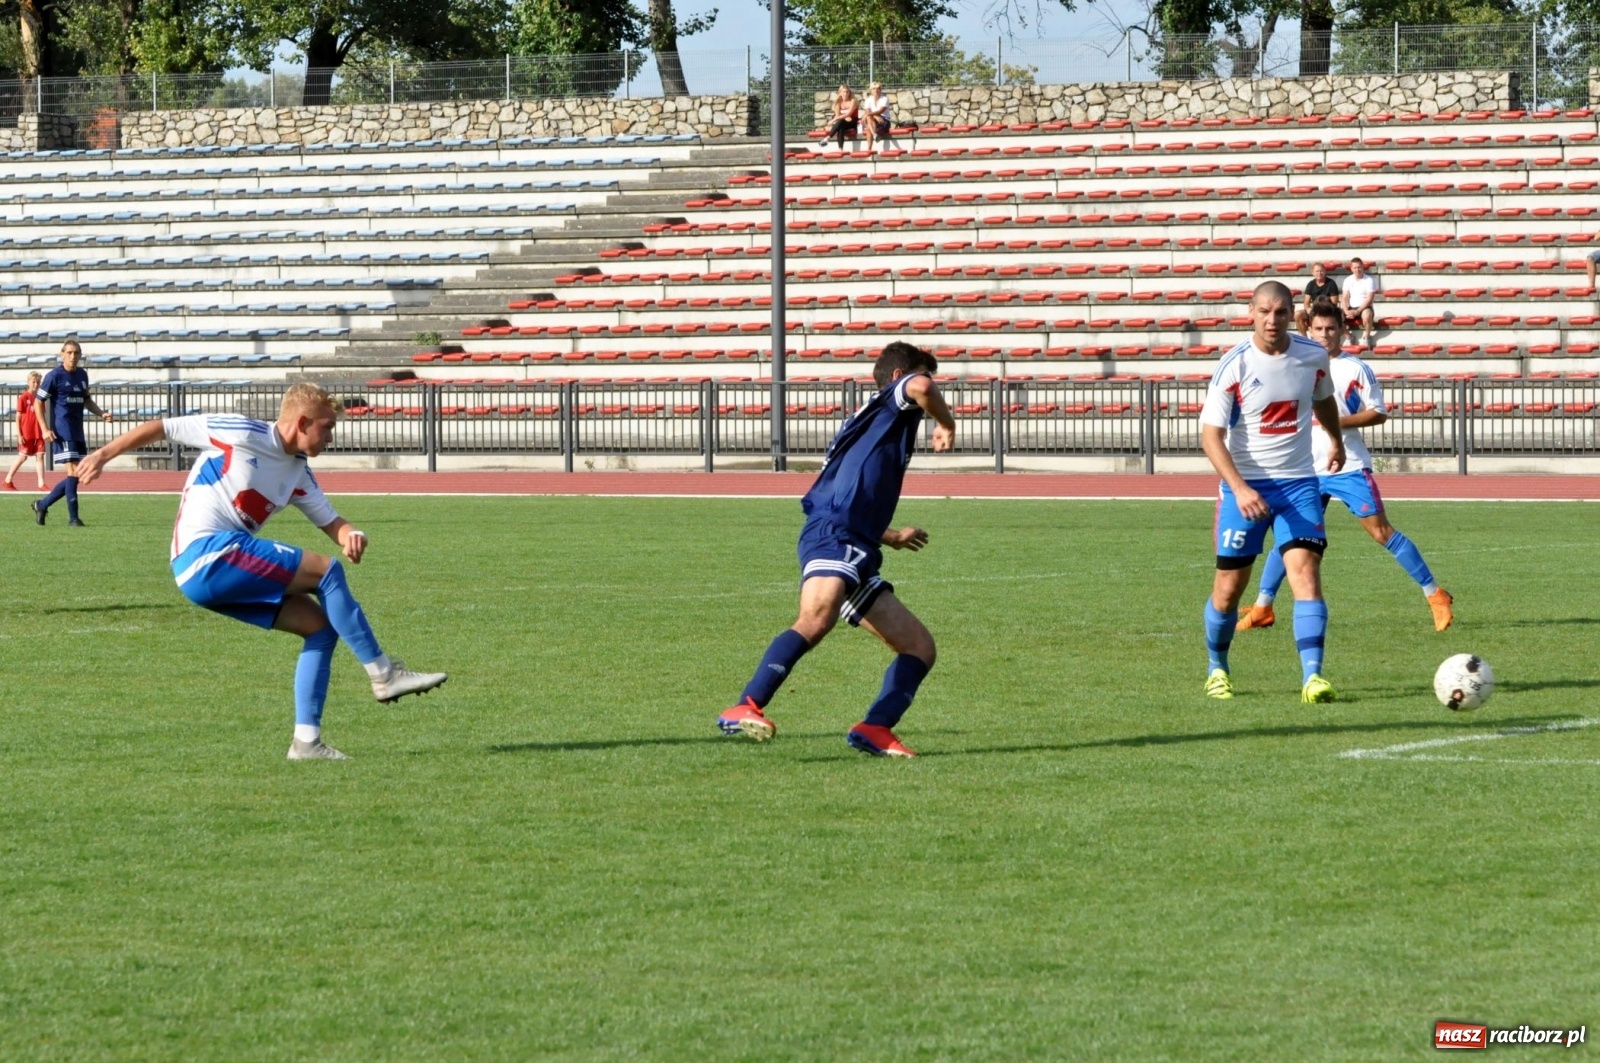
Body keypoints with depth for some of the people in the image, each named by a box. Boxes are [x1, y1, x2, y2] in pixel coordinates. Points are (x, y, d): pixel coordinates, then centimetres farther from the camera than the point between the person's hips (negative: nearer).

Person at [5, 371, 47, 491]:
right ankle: (8, 480, 16)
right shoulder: (23, 397, -7)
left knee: (40, 456, -1)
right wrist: (19, 434, -12)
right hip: (26, 434, -5)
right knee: (23, 457, 2)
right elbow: (18, 417, -8)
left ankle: (41, 484, -2)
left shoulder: (39, 398, 8)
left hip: (38, 433, 5)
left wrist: (44, 431, 9)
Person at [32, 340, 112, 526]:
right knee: (73, 472, -14)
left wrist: (101, 414, 8)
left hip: (78, 432, 7)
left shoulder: (82, 375, 12)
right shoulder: (54, 376, -7)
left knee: (78, 476, 8)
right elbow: (39, 402, -4)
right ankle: (73, 518, -8)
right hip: (62, 432, -7)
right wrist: (45, 429, -13)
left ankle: (42, 504, 23)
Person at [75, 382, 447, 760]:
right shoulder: (239, 434, -6)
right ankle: (383, 674, -9)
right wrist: (104, 454, -3)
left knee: (322, 624, 2)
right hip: (206, 552, -9)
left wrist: (353, 536, -7)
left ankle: (306, 740, -2)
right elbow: (162, 427, -1)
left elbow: (331, 522, 17)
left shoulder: (298, 474, 16)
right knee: (326, 570, -13)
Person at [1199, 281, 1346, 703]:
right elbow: (1210, 434, -15)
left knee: (1306, 569, -16)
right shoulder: (1234, 366, -12)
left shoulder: (1313, 356, -1)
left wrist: (1336, 440, 38)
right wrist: (1239, 488, -26)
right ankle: (1217, 670, 28)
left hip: (1298, 482, 2)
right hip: (1245, 485, -2)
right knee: (1230, 585, 4)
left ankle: (1312, 676, -23)